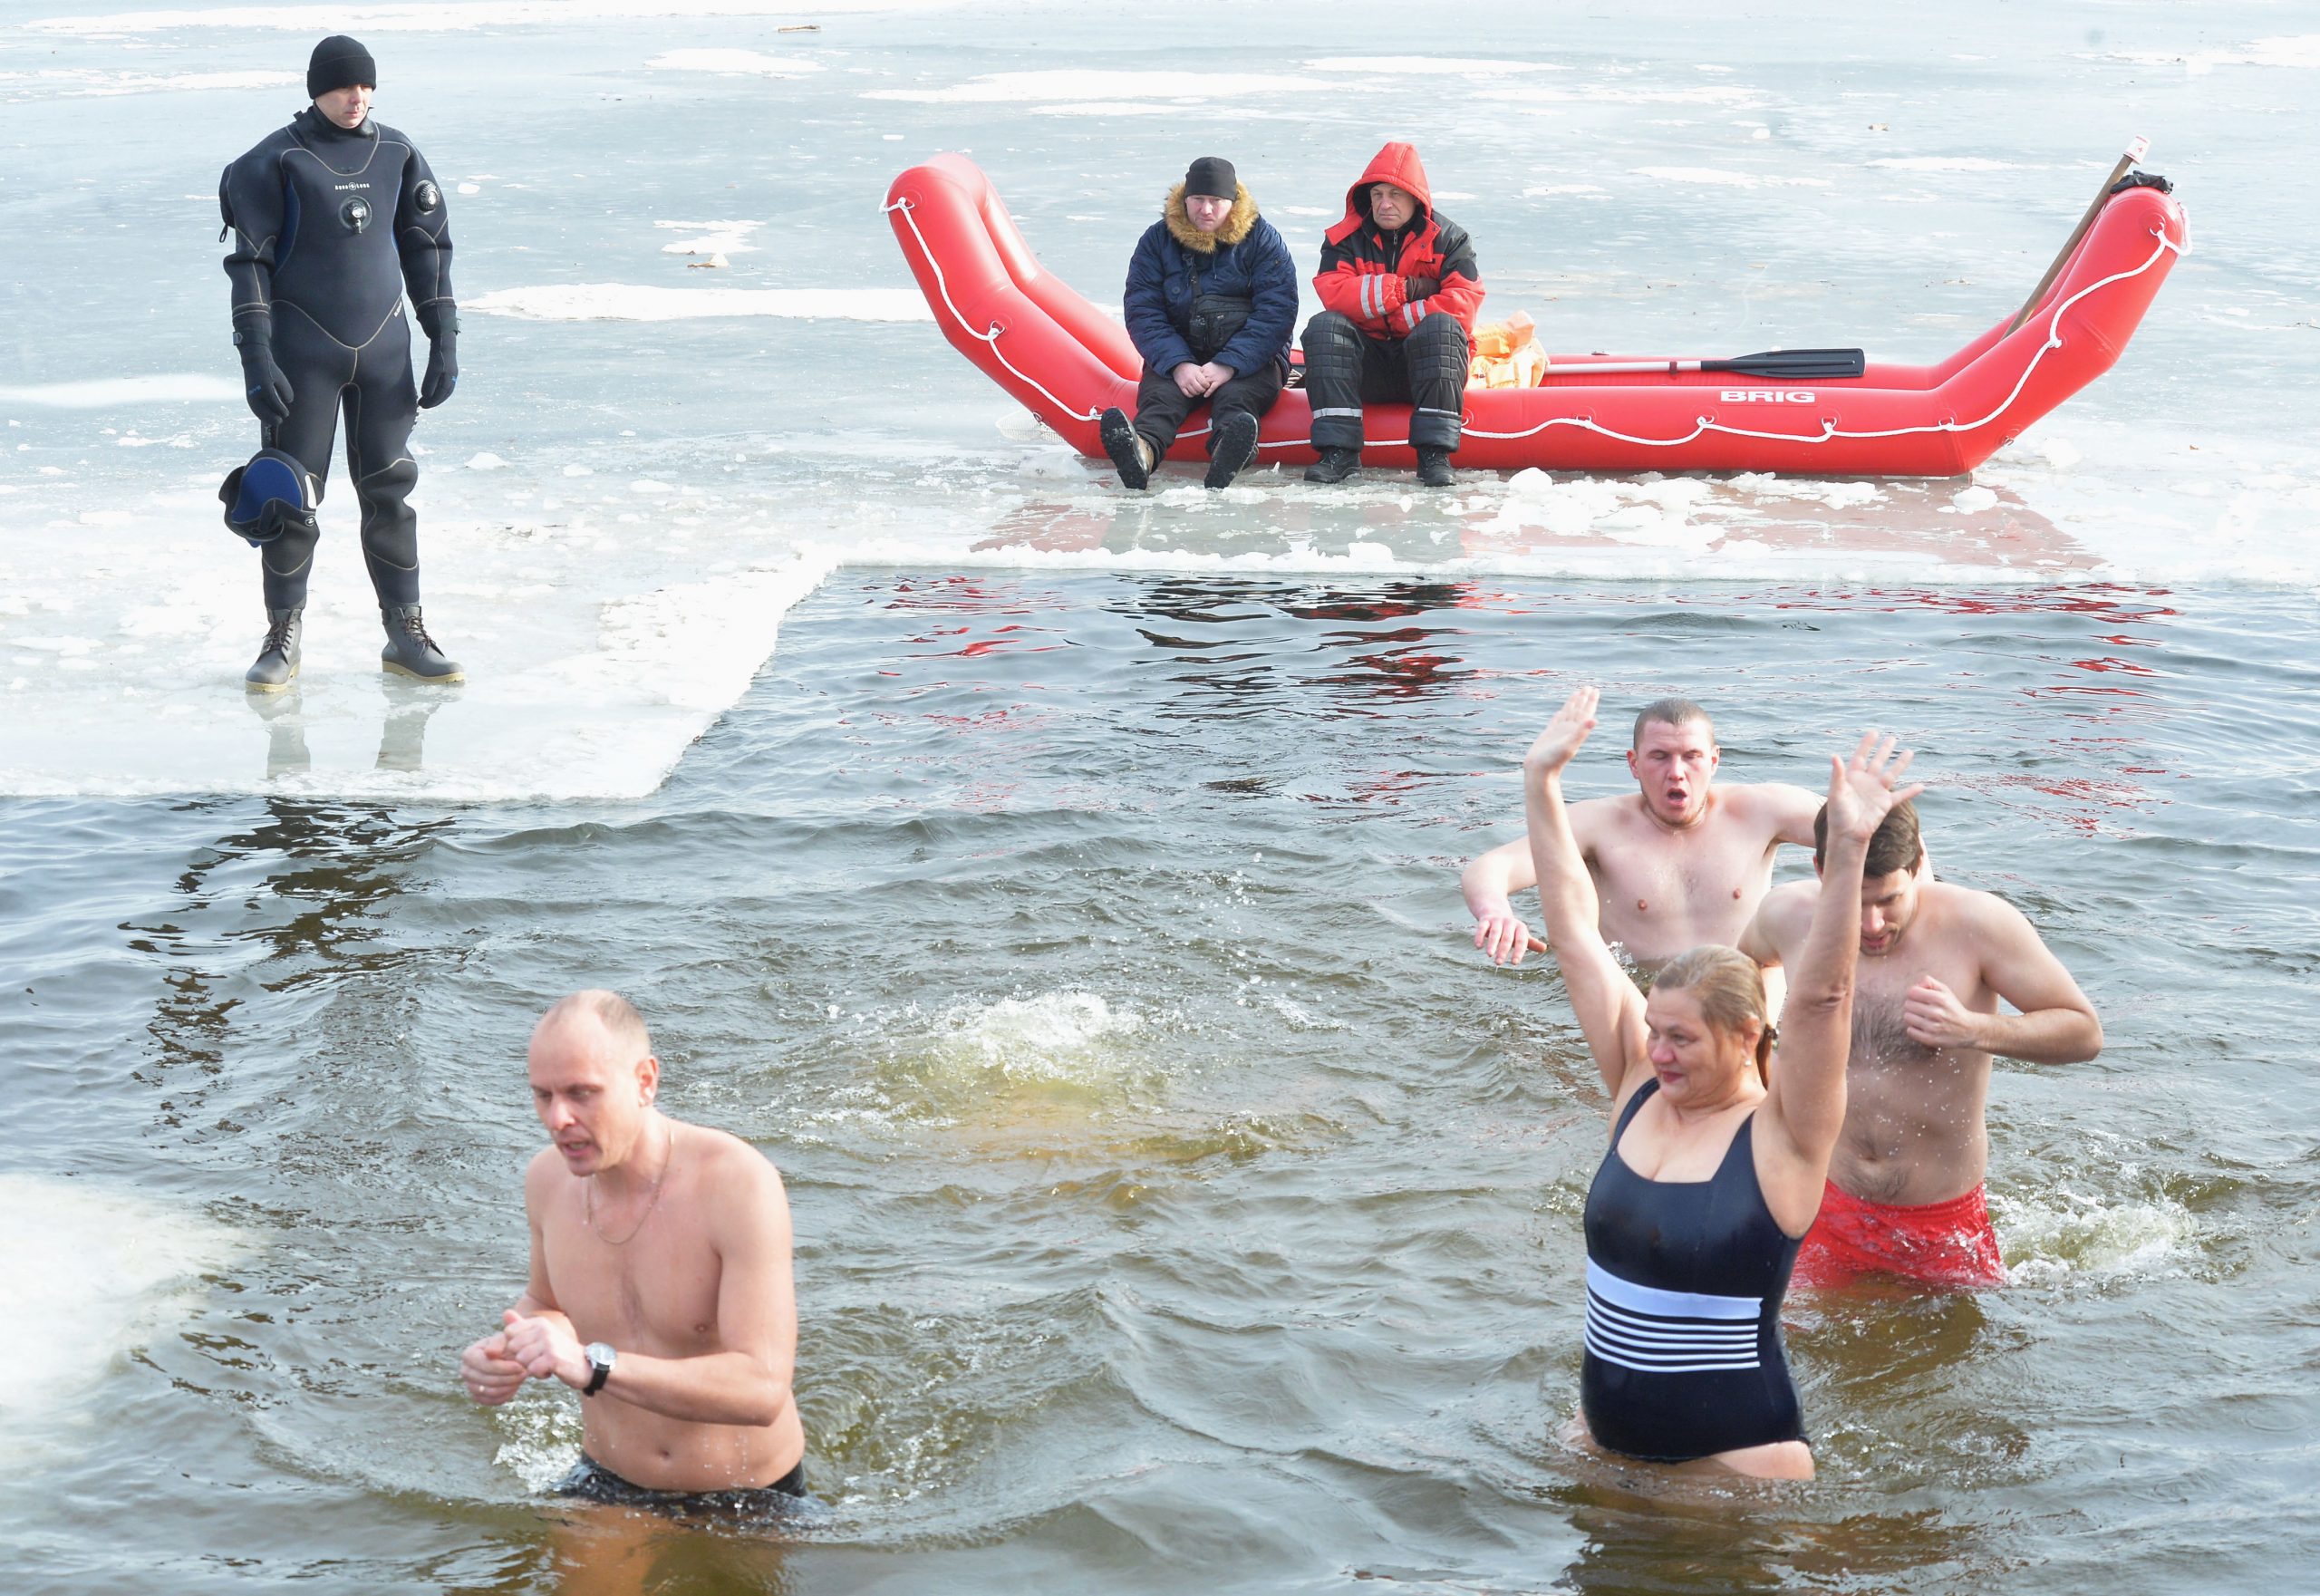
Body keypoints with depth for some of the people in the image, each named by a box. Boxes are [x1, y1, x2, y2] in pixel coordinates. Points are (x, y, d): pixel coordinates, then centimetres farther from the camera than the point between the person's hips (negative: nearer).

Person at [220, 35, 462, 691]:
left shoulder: (396, 155, 6)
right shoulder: (277, 160, -6)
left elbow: (428, 249, 11)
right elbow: (249, 260, -7)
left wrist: (445, 343, 5)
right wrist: (256, 359, -14)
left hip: (384, 345, 3)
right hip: (302, 350, -3)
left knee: (390, 490, 4)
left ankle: (406, 636, 11)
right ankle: (283, 638, 11)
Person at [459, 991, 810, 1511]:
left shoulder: (739, 1184, -25)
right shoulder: (549, 1176, -5)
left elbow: (762, 1390, -32)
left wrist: (592, 1366, -40)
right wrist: (509, 1350, -8)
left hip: (747, 1506, -4)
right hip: (605, 1485, 4)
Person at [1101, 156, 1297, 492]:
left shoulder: (1262, 240, 1)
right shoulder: (1157, 240, 6)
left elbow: (1276, 313, -9)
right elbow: (1143, 312, -3)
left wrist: (1229, 365, -23)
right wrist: (1178, 365, -21)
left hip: (1251, 359, -1)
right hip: (1179, 355, 1)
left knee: (1234, 396, -34)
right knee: (1160, 389, -31)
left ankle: (1228, 453, -69)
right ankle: (1143, 449, -65)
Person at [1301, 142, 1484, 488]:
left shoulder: (1447, 239, 2)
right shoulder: (1346, 239, 5)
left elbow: (1464, 301, -13)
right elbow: (1333, 293, -14)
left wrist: (1398, 318, -17)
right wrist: (1404, 290, -18)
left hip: (1427, 363, -1)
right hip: (1368, 371, 2)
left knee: (1440, 326, -32)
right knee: (1324, 326, -25)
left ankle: (1434, 452, -36)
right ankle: (1339, 449, -32)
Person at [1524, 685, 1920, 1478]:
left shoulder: (1783, 1135, -13)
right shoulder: (1639, 1091, 0)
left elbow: (1820, 998, -29)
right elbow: (1575, 934, 0)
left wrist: (1848, 854, -41)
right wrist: (1541, 783, -1)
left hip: (1736, 1455, -5)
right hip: (1605, 1439, 6)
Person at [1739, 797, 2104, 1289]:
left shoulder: (1978, 924, -19)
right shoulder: (1787, 915, -9)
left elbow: (2085, 1032, -14)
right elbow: (1743, 964, 18)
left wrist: (1974, 1030, -29)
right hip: (1830, 1208, 2)